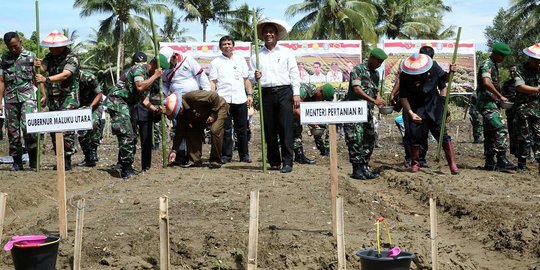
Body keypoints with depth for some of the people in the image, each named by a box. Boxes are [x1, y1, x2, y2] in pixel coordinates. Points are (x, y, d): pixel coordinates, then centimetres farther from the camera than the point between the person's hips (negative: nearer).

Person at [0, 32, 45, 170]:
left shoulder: (30, 56, 6)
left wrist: (43, 93, -6)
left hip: (27, 96, -3)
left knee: (27, 126, -17)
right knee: (13, 131, 4)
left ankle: (33, 159, -6)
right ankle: (17, 162, 11)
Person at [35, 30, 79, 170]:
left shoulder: (72, 58, -10)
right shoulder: (50, 56, 11)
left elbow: (65, 75, -25)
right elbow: (43, 68, -6)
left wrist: (46, 79, -38)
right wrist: (38, 65, -31)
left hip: (68, 100, -7)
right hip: (53, 100, 7)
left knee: (67, 130, -12)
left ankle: (67, 161, -7)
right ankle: (60, 159, 16)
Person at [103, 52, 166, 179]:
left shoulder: (149, 76, 17)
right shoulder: (140, 68, -12)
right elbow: (140, 87, -30)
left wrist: (156, 109, 5)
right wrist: (155, 76, -19)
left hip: (127, 105, 10)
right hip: (117, 101, -10)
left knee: (133, 137, 11)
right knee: (126, 135, -16)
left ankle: (128, 168, 19)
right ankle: (126, 170, -15)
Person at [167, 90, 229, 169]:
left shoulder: (192, 97, -37)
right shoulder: (180, 114, -12)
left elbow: (214, 95, -32)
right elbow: (179, 132, -6)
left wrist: (213, 114, -27)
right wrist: (174, 150, -10)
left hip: (218, 107, -7)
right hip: (203, 115, 7)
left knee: (215, 130, -27)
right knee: (190, 130, -8)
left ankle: (215, 161, -14)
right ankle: (195, 161, -1)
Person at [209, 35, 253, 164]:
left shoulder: (241, 60, 17)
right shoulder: (216, 62, 9)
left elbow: (246, 79, 18)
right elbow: (213, 81, 5)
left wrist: (250, 94, 9)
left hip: (240, 99, 2)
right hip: (223, 100, -2)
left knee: (242, 129, 5)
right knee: (226, 129, -3)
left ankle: (244, 155, 13)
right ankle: (226, 155, 3)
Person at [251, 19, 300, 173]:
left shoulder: (286, 52, 10)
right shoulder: (257, 55, 13)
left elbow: (294, 73, 6)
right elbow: (251, 75, 13)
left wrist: (296, 93, -2)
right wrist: (255, 77, -11)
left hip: (284, 92, -2)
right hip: (266, 94, 2)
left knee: (285, 128, -7)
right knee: (269, 130, 4)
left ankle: (287, 162, -5)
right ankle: (274, 162, 13)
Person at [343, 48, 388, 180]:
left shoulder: (376, 74, 17)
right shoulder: (358, 70, -8)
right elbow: (357, 89, -19)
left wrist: (381, 102, -1)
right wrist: (374, 101, -26)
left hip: (367, 111, 8)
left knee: (370, 139, 9)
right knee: (356, 139, -9)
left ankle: (364, 167, 18)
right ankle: (357, 170, -5)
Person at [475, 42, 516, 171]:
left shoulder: (493, 65, 22)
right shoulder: (487, 64, -10)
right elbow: (486, 83, -25)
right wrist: (500, 97, -19)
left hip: (491, 103, 10)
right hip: (487, 102, -10)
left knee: (490, 133, 9)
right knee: (501, 130, -17)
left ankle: (489, 162, 11)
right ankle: (501, 159, -20)